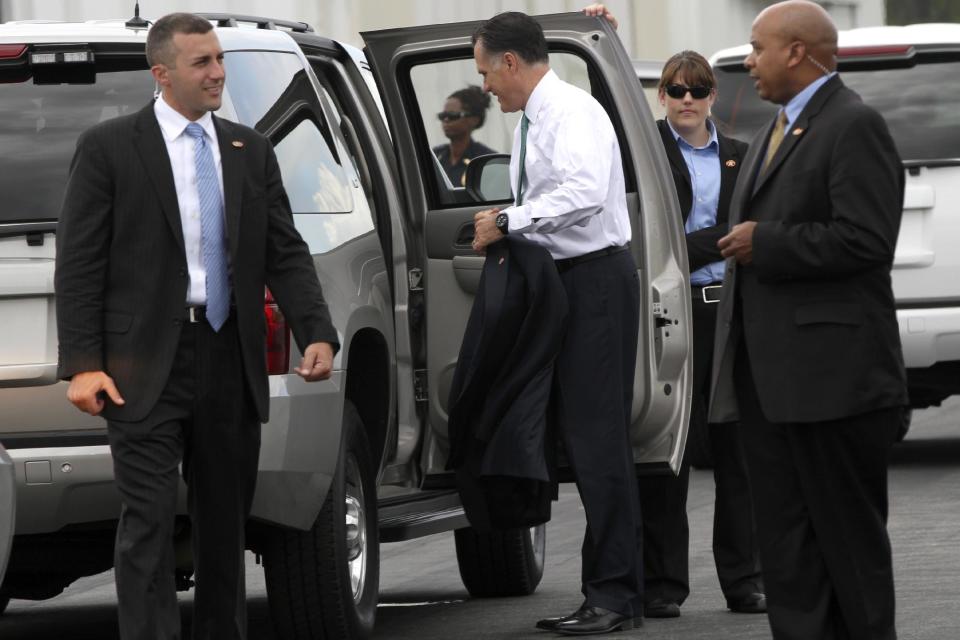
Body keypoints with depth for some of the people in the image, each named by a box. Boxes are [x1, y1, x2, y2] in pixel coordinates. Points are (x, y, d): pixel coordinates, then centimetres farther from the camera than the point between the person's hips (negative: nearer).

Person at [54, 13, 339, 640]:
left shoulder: (251, 150, 11)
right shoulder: (109, 148, -2)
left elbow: (287, 253, 9)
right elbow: (79, 264, -4)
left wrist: (318, 334, -6)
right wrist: (83, 365, -12)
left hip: (230, 365, 5)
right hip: (148, 369, -5)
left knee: (225, 527, 11)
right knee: (149, 525, -9)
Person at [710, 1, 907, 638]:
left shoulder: (854, 126, -10)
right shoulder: (775, 133, 20)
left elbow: (865, 240, -19)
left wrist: (765, 245, -14)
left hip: (834, 371, -9)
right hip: (771, 375, 9)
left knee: (848, 533, -3)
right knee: (786, 538, 7)